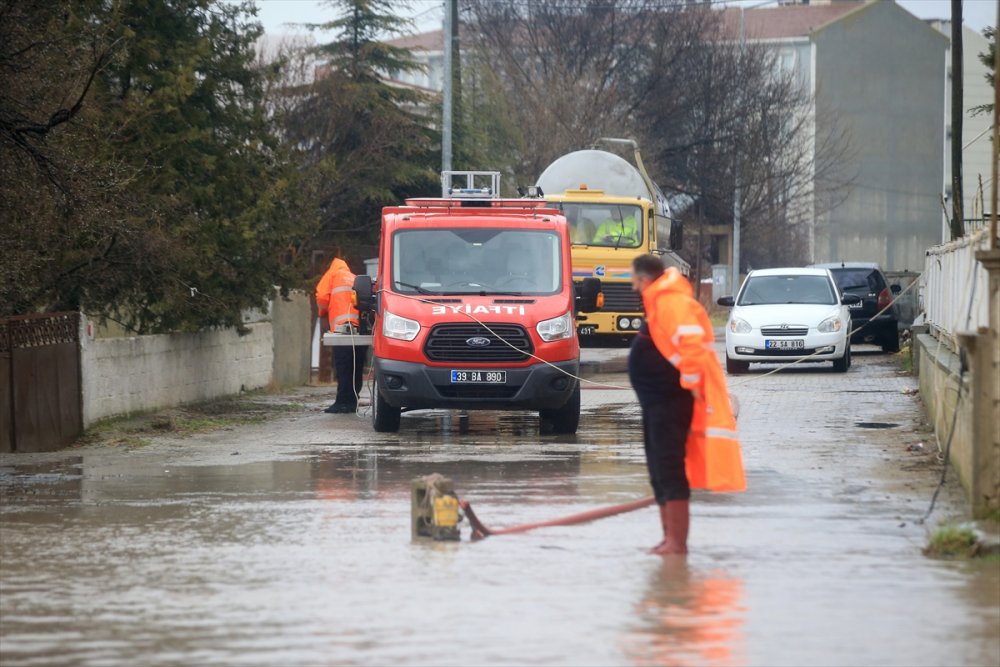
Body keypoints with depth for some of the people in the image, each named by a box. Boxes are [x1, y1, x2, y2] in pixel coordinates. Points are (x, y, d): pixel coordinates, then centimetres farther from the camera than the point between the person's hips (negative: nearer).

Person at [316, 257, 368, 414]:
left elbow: (322, 297, 3)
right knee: (357, 369, 8)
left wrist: (323, 316, 19)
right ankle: (352, 402, 8)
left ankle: (343, 402, -14)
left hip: (343, 325, -5)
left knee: (343, 367, -8)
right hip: (362, 328, 5)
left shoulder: (333, 274, 16)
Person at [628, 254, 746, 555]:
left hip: (671, 402, -11)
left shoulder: (672, 303, -18)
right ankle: (670, 538, 22)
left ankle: (677, 541, -11)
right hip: (657, 401, 11)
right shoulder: (660, 303, 17)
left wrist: (690, 382, -24)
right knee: (660, 473, 15)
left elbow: (691, 342, -28)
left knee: (669, 471, -11)